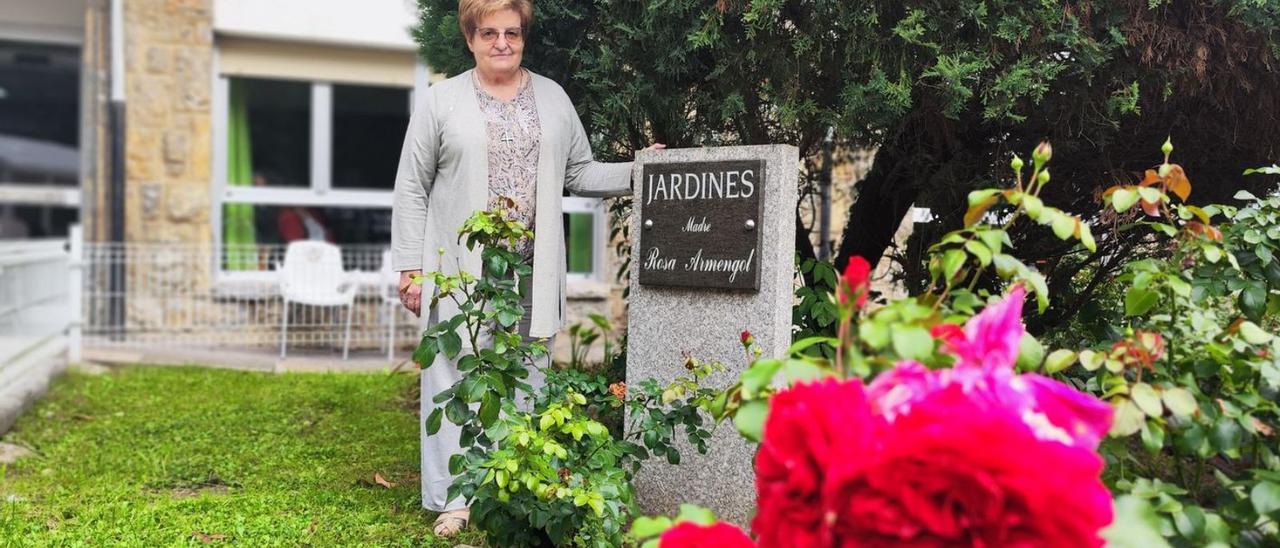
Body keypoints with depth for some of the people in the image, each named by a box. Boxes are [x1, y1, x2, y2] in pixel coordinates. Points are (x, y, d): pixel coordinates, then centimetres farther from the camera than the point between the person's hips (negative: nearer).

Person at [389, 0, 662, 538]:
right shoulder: (439, 101, 4)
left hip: (532, 274, 3)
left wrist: (638, 172, 0)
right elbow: (412, 190, 3)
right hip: (461, 270, -2)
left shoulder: (553, 99, 13)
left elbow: (580, 173, 15)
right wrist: (410, 269, -2)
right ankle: (453, 498, 9)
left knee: (527, 382, 6)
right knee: (457, 379, -2)